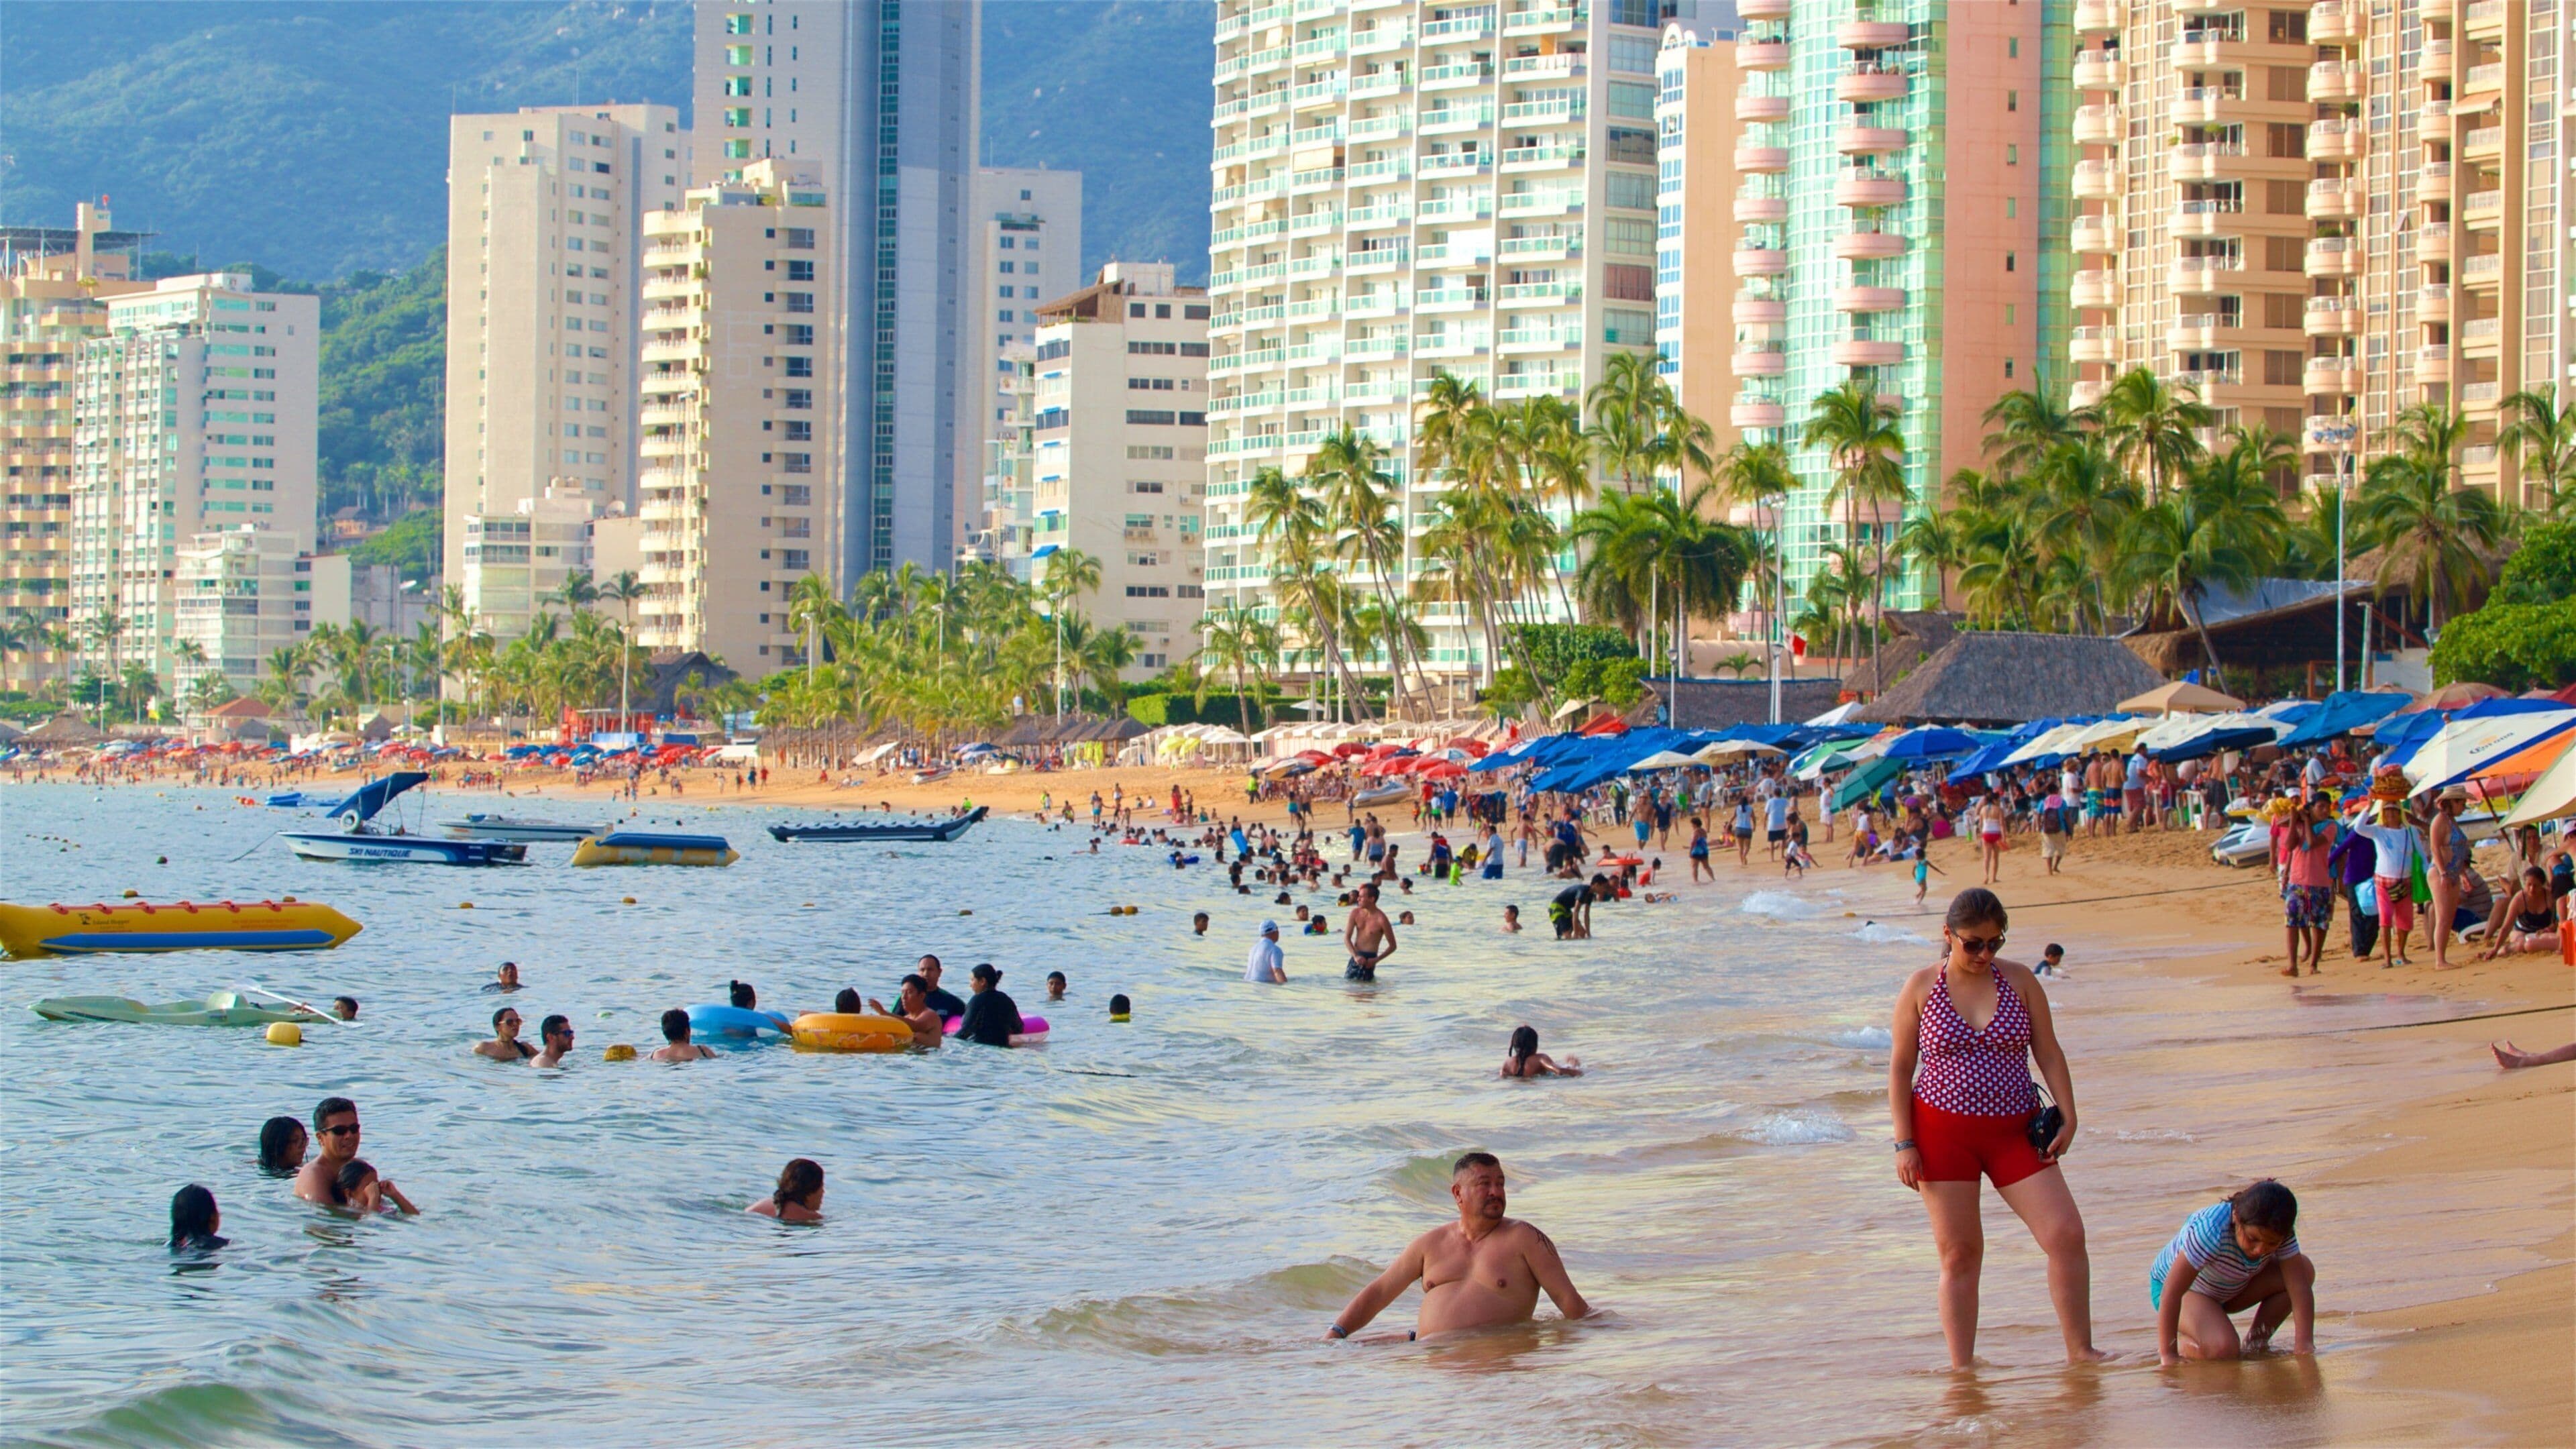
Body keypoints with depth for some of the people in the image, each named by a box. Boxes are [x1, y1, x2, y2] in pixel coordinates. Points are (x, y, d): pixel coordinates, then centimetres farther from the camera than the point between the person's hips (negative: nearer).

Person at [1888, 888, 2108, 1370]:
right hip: (1943, 1133, -2)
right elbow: (1900, 1067, 1)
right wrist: (1904, 1143, -6)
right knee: (1959, 1254, 0)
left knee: (2066, 1234, -9)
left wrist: (2068, 1117, -5)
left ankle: (2080, 1352, 0)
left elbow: (2049, 1053, 6)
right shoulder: (1921, 987, -1)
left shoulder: (2019, 980, 3)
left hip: (2014, 1131, 2)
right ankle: (1962, 1371, 5)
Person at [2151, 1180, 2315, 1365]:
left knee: (2305, 1270, -14)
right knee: (2223, 1350, -33)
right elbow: (2172, 1292, -38)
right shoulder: (2211, 1232, -39)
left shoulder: (2279, 1231, -22)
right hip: (2188, 1289, -6)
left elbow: (2299, 1285, -23)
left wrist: (2304, 1345, -33)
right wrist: (2168, 1355, -39)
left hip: (2229, 1291, 6)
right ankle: (2182, 1344, 0)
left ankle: (2255, 1345, 0)